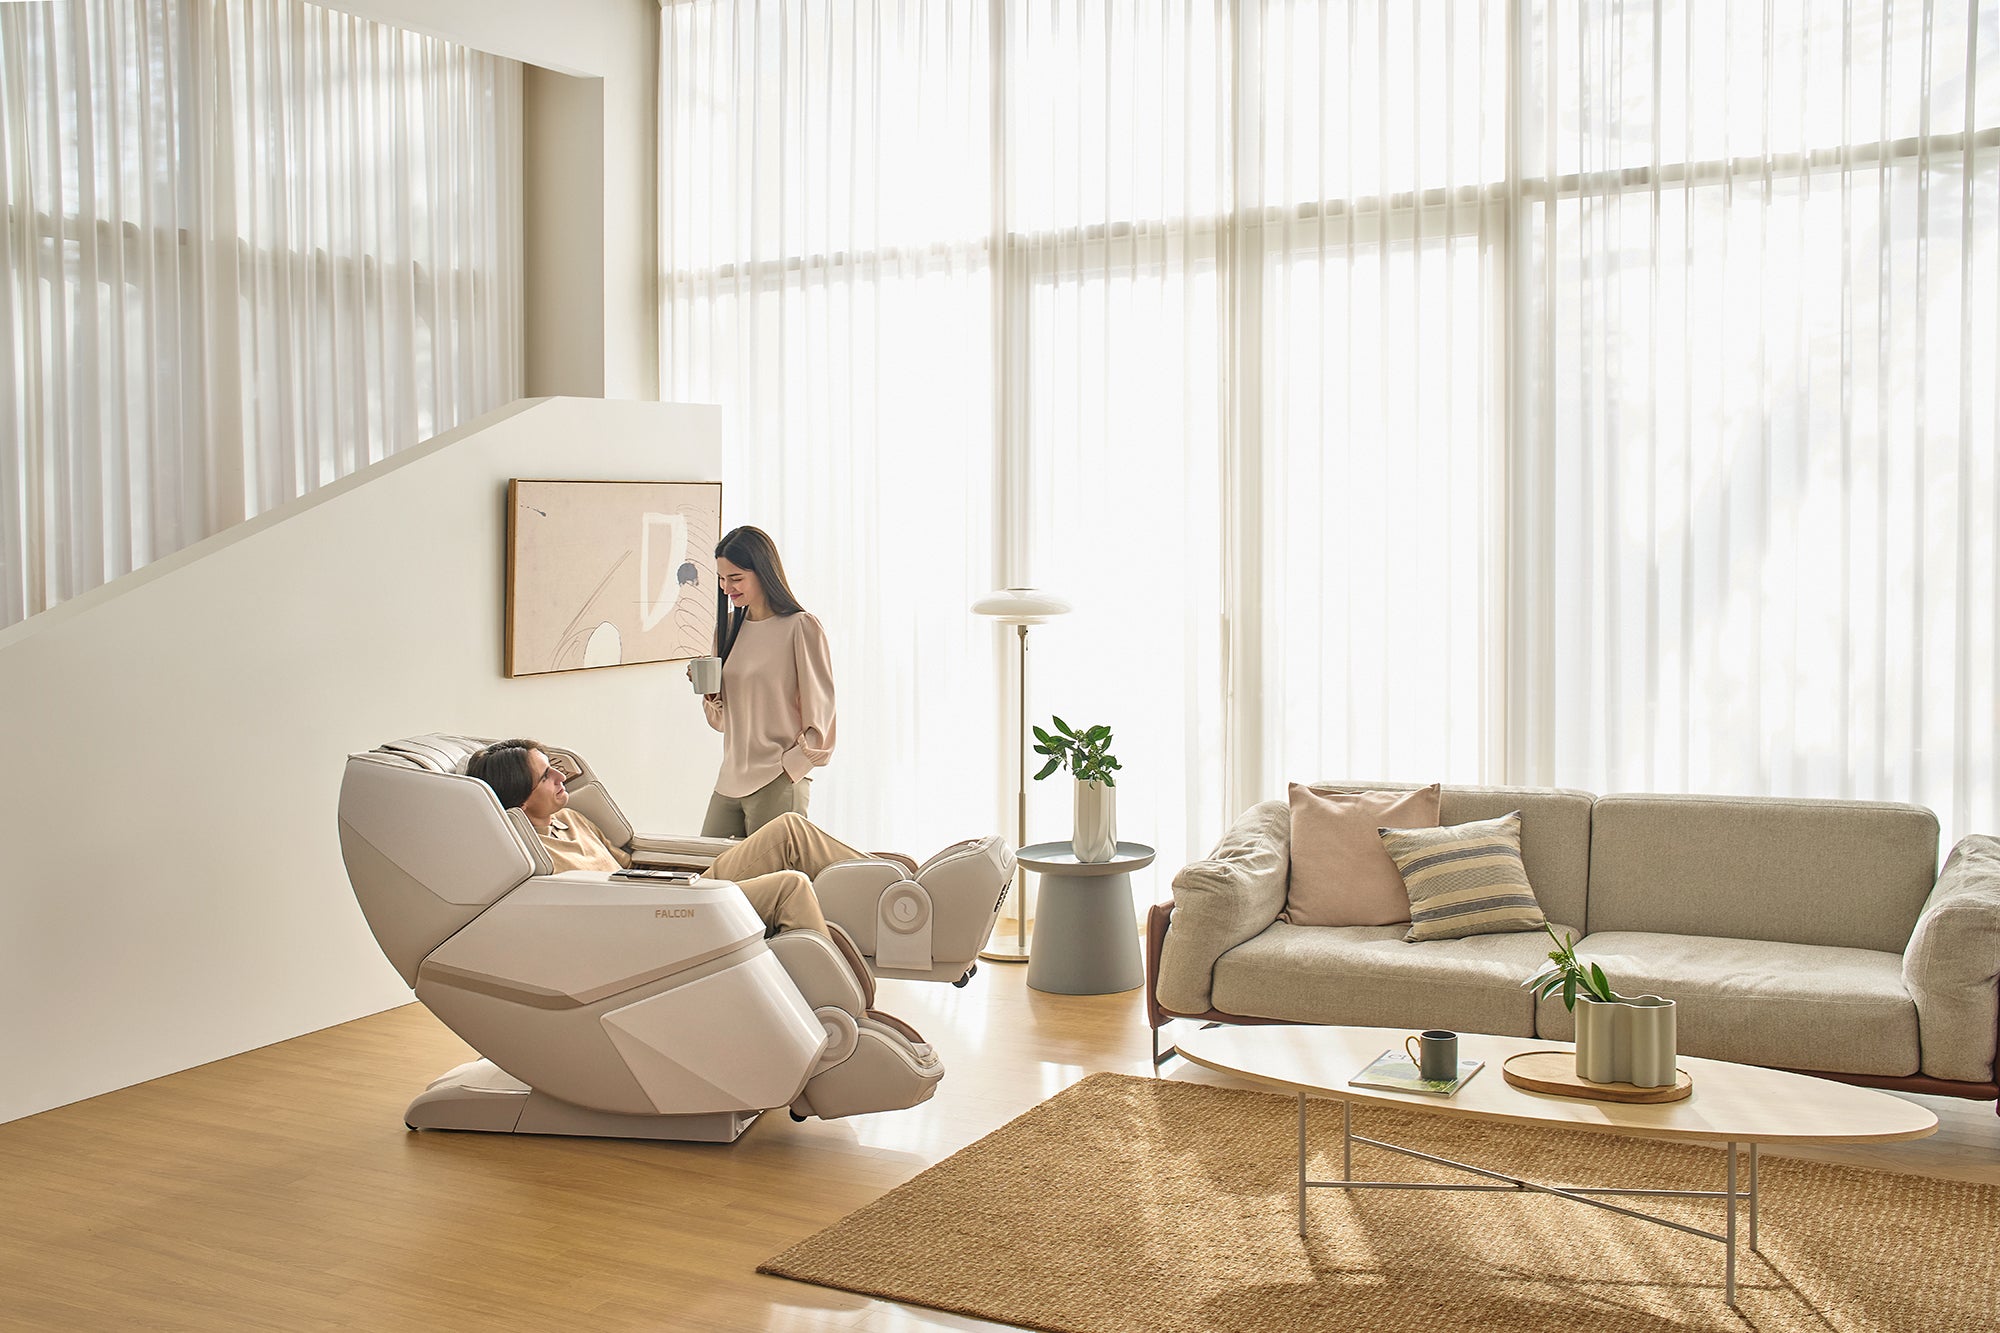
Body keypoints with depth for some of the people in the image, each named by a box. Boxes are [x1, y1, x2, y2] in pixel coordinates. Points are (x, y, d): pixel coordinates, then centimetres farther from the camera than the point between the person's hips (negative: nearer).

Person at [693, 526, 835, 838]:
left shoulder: (801, 627, -8)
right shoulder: (729, 626, 13)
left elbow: (820, 715, -7)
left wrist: (787, 767, -12)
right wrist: (709, 695, -1)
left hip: (776, 787, -6)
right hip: (730, 780, 7)